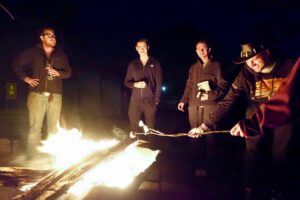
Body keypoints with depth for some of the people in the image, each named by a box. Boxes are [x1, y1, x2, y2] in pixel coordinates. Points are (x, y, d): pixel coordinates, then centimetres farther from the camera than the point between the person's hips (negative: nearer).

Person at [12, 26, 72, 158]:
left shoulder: (60, 54, 14)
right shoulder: (33, 52, 6)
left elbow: (68, 72, 14)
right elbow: (16, 64, 8)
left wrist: (58, 73, -6)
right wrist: (25, 78, -1)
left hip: (55, 96, 3)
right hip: (37, 95, -2)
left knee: (53, 128, 4)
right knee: (35, 127, -5)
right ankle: (32, 158, 0)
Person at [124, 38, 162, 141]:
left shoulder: (155, 63, 7)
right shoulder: (133, 64, 14)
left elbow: (159, 83, 3)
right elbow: (126, 82, 15)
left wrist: (157, 100, -5)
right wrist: (135, 84, -8)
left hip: (150, 99, -2)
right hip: (135, 100, 2)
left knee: (150, 127, -2)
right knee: (134, 126, 0)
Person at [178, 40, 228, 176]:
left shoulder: (216, 65, 7)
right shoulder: (193, 68, 21)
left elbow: (223, 85, 0)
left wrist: (212, 95, -15)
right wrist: (183, 100, 12)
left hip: (210, 105, -4)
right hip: (194, 105, 4)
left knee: (210, 135, -6)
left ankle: (210, 165, 5)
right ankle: (197, 165, 8)